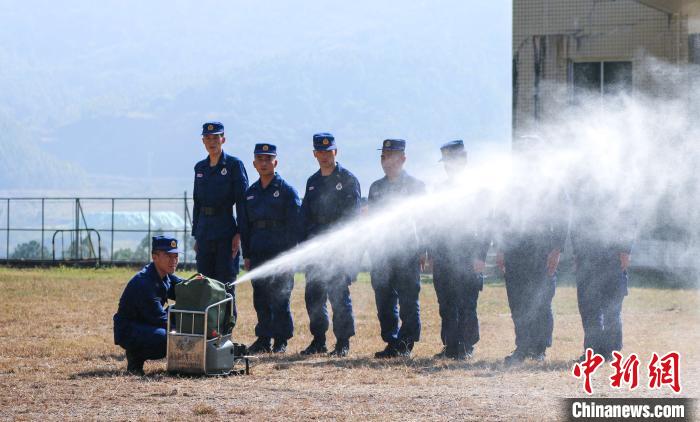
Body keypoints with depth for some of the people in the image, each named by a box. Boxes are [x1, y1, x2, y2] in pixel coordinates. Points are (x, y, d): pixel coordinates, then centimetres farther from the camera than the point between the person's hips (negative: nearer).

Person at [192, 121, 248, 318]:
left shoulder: (234, 165, -4)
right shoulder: (200, 168, 13)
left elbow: (242, 201, -7)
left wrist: (239, 234, -13)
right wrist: (196, 235, 14)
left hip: (226, 232, -6)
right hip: (205, 233, 6)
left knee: (225, 284, -4)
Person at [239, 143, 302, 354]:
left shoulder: (286, 190, -1)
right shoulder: (251, 192, 15)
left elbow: (295, 224, -5)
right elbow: (244, 225, 18)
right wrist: (246, 254, 11)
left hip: (281, 255, -5)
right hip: (258, 254, 5)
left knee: (279, 299, -4)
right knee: (260, 300, 6)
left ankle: (281, 340, 2)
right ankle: (263, 338, 13)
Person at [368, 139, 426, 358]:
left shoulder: (415, 185, 2)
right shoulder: (376, 187, 16)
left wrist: (422, 250, -7)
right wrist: (371, 249, 9)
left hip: (407, 250, -5)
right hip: (381, 252, 5)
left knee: (408, 301, -4)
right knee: (384, 301, 4)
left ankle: (405, 345, -1)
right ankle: (391, 343, 9)